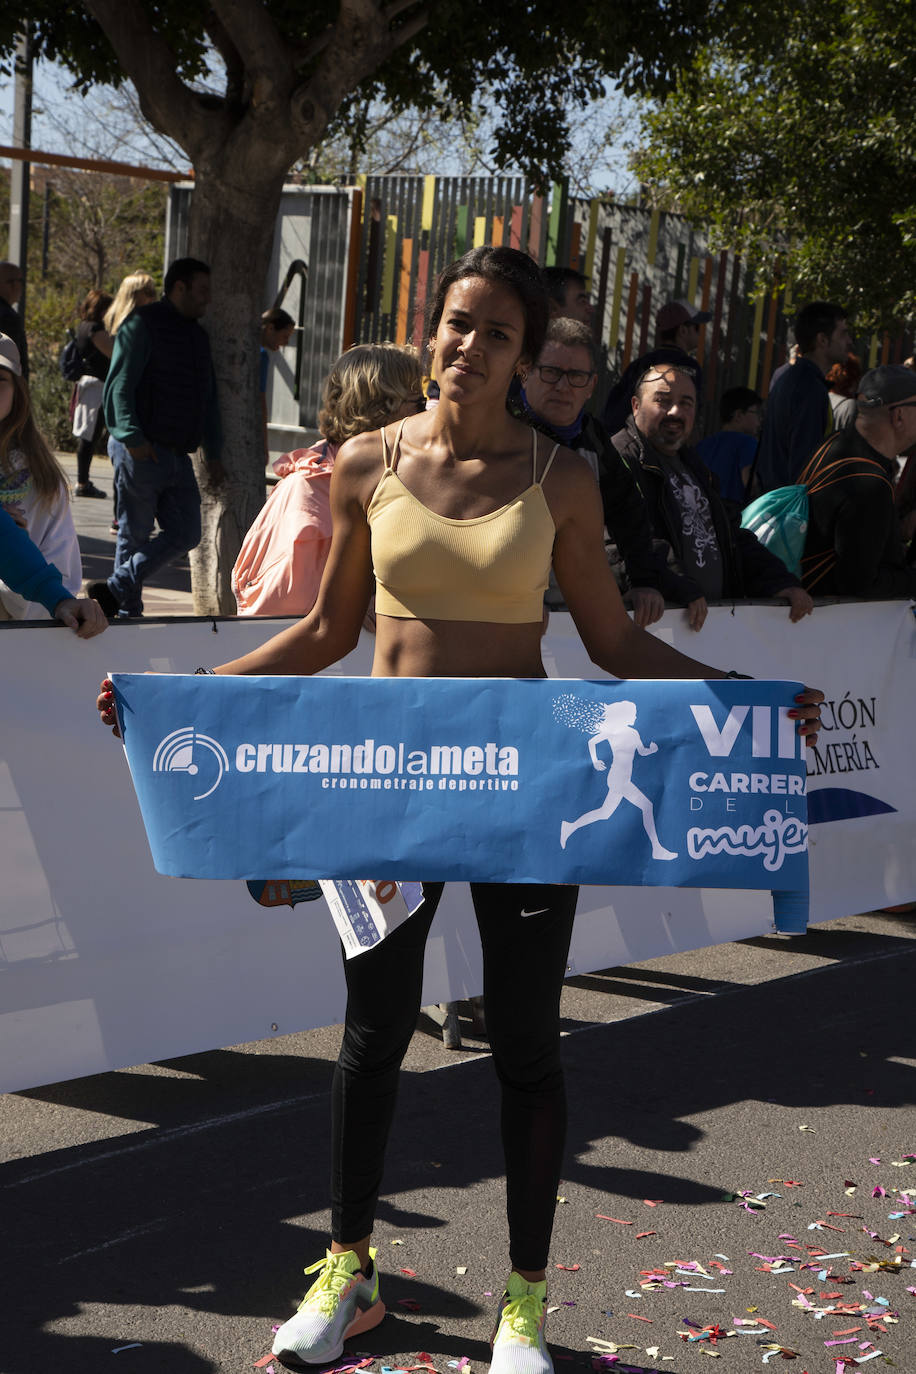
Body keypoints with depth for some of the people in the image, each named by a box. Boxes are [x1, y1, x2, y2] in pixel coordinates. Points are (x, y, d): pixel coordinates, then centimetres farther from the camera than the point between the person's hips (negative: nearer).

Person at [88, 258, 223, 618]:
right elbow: (120, 385, -12)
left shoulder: (197, 335, 21)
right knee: (135, 535, -2)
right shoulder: (143, 324, -4)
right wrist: (132, 436, -22)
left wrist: (213, 451, 17)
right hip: (141, 451, -8)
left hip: (178, 455, 8)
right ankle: (129, 612, 8)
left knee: (186, 534, 0)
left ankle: (115, 590, 6)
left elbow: (208, 398, 25)